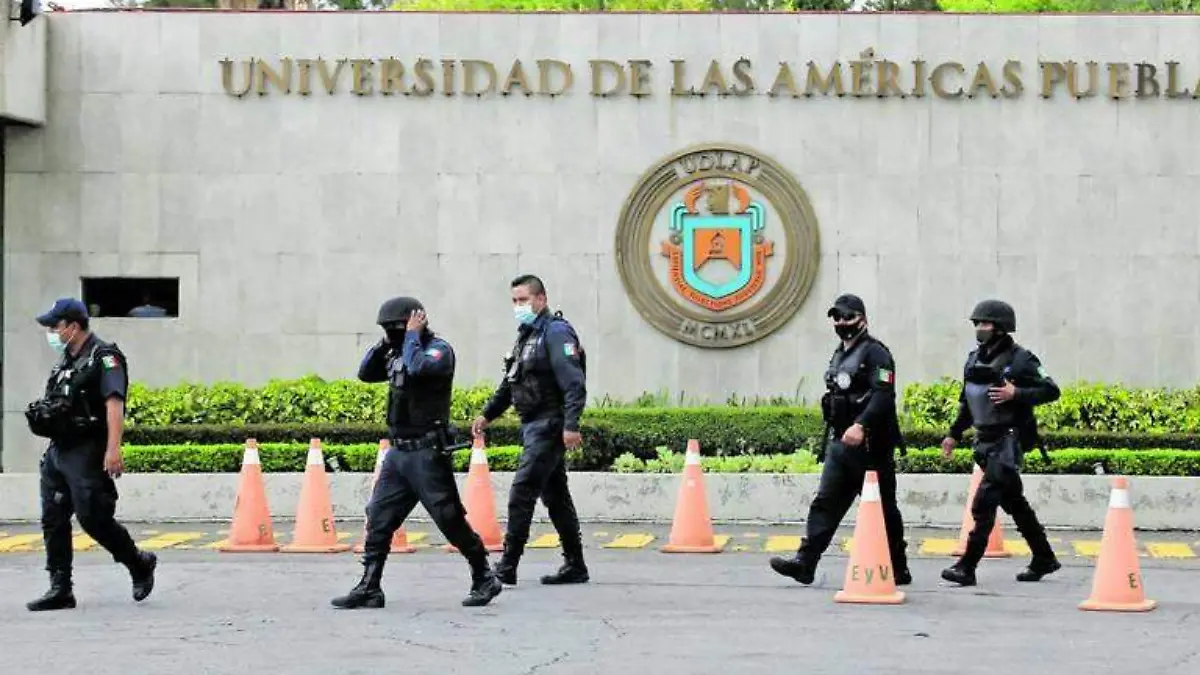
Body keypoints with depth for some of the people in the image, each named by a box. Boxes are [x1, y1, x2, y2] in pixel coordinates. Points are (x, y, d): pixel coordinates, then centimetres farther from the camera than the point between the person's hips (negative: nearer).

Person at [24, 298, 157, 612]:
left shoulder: (104, 358, -10)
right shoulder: (66, 361, 18)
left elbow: (114, 404, -20)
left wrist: (113, 449, -29)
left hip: (86, 453, -9)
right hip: (57, 452, 9)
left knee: (93, 518, -10)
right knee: (53, 521, 5)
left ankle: (140, 565, 11)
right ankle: (60, 589, 8)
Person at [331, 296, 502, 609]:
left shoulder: (439, 350, -9)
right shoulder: (399, 353, 16)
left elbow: (417, 368, -28)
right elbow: (365, 373, 18)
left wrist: (412, 335, -14)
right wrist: (385, 343, 7)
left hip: (427, 453, -8)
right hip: (398, 452, 8)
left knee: (450, 519, -3)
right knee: (378, 519, 4)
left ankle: (485, 580, 10)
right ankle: (369, 589, 7)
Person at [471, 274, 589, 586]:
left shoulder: (556, 332, -12)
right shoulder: (527, 334, 18)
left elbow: (574, 383, -21)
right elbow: (510, 383, 27)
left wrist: (571, 425, -28)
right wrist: (488, 414, 22)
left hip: (549, 426, -10)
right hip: (534, 427, 10)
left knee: (521, 495, -11)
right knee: (556, 497, 12)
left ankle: (507, 567, -9)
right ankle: (575, 566, 17)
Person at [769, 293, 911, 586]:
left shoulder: (875, 353, -9)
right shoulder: (839, 355, 18)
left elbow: (883, 396, -22)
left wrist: (861, 425, -34)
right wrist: (831, 437, 23)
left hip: (870, 445, -8)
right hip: (840, 443, 8)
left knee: (883, 508, 2)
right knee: (825, 503, -1)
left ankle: (898, 570, 12)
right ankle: (805, 562, -7)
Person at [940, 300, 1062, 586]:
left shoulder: (1019, 360, -11)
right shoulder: (974, 359, 11)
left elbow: (1051, 391, -12)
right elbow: (967, 401, 22)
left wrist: (1016, 394, -23)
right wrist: (954, 433, 20)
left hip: (1009, 440, -8)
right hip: (985, 441, 8)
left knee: (983, 503, -14)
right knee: (1014, 503, 16)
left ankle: (967, 568, -14)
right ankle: (1044, 559, 29)